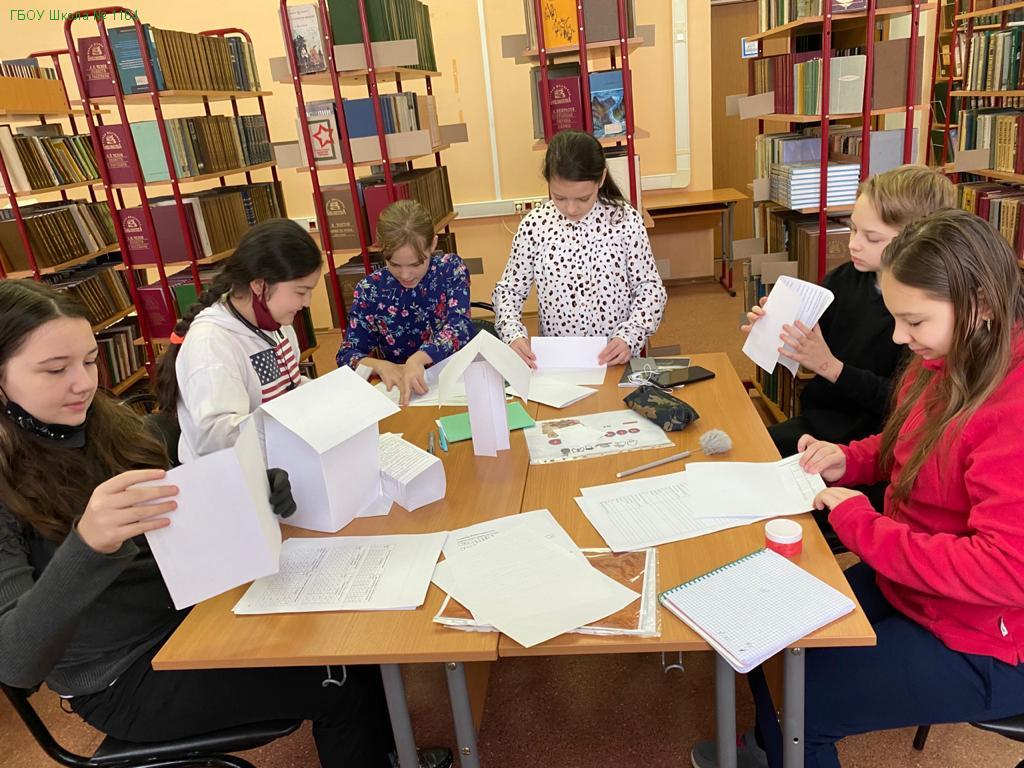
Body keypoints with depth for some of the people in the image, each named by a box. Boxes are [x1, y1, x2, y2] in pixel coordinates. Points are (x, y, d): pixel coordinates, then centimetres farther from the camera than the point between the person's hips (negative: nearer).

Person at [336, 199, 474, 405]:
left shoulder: (451, 269, -5)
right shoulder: (369, 290, -4)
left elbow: (460, 328, -20)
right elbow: (346, 355, -2)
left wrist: (417, 359, -37)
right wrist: (381, 366, -24)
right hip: (398, 390, 0)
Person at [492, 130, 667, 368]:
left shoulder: (625, 220, -6)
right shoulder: (534, 226, -4)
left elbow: (650, 287, 1)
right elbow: (508, 290, 6)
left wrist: (629, 337, -13)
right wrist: (514, 335, -12)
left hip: (618, 360, 0)